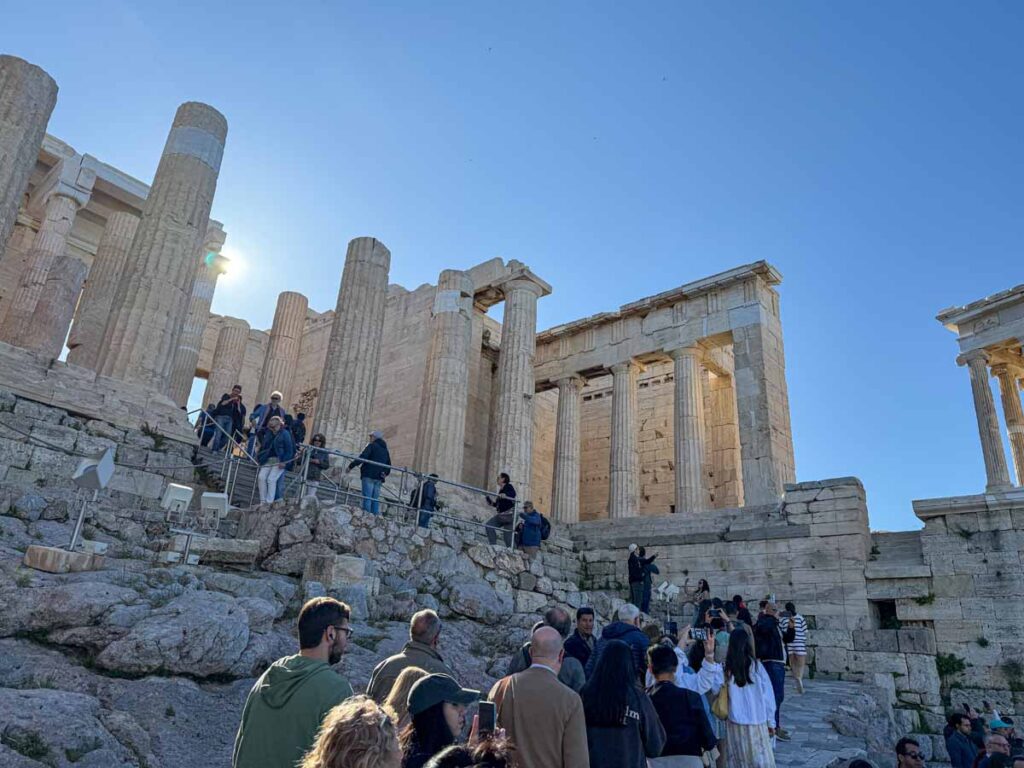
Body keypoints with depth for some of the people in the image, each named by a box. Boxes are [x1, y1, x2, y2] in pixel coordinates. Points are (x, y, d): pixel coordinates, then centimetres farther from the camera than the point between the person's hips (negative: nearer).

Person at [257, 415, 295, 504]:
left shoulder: (285, 434, -5)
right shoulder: (269, 434, 14)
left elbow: (289, 449, -8)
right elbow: (263, 447, 22)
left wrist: (284, 461, -16)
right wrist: (259, 457, 10)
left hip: (279, 461, -6)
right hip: (267, 460, 6)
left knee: (271, 479, -16)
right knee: (261, 477, -8)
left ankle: (269, 502, -11)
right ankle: (263, 501, 0)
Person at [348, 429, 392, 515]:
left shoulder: (372, 445, 0)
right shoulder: (385, 449, 23)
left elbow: (362, 457, -11)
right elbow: (389, 464, 22)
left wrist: (351, 466, -9)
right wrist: (385, 474, 15)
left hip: (369, 475, -6)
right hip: (379, 478, 7)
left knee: (367, 498, -10)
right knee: (375, 499, 6)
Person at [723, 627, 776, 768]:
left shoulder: (726, 668, -6)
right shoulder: (756, 666, -6)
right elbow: (768, 695, 0)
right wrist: (771, 721, 8)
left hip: (735, 722, 0)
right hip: (757, 721, 0)